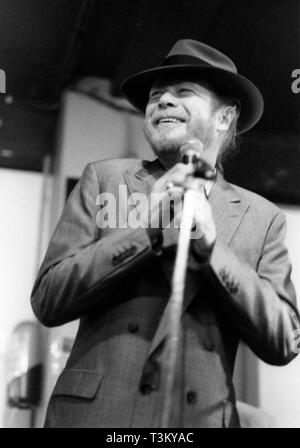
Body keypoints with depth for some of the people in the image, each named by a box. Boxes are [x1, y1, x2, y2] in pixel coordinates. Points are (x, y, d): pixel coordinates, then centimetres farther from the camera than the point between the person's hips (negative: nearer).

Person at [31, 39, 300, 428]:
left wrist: (211, 246, -15)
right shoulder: (104, 179, 2)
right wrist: (146, 229, -15)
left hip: (203, 417, 1)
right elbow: (47, 301, -4)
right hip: (95, 413, 0)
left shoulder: (261, 218, 3)